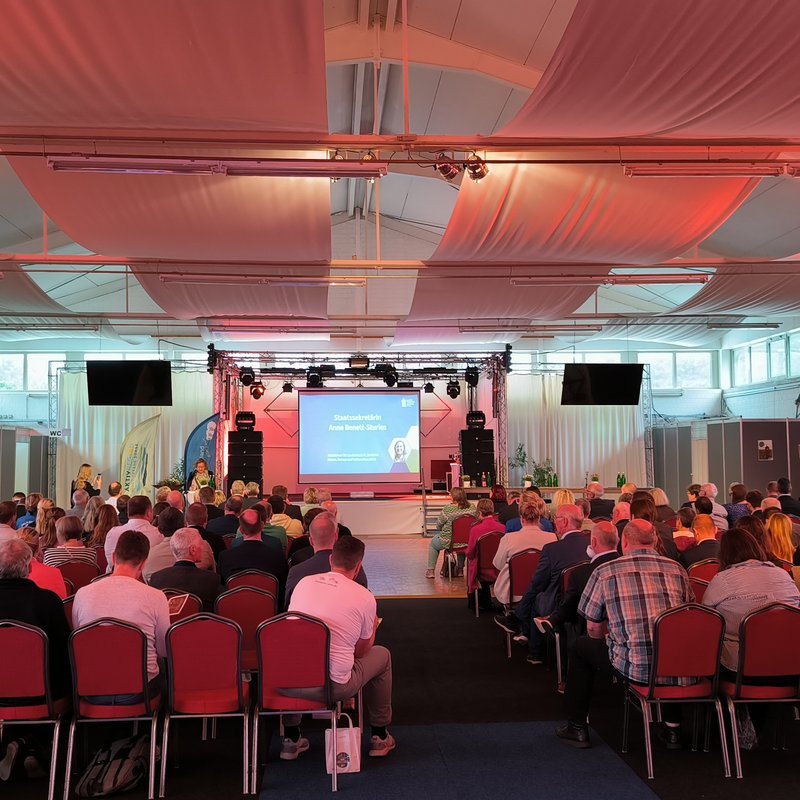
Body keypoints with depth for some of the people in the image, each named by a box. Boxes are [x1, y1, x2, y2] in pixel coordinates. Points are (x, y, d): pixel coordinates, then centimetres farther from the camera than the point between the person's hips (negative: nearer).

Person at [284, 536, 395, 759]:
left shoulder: (304, 582, 4)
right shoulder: (364, 597, -5)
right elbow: (361, 651, 7)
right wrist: (373, 627, 28)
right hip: (334, 686, -3)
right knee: (382, 655, 22)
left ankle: (291, 739, 34)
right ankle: (379, 737, 31)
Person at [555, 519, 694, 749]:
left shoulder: (605, 571, 0)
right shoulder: (677, 569, 7)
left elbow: (593, 630, 6)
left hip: (634, 667, -3)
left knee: (582, 647, 24)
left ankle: (577, 727, 29)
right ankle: (673, 727, 36)